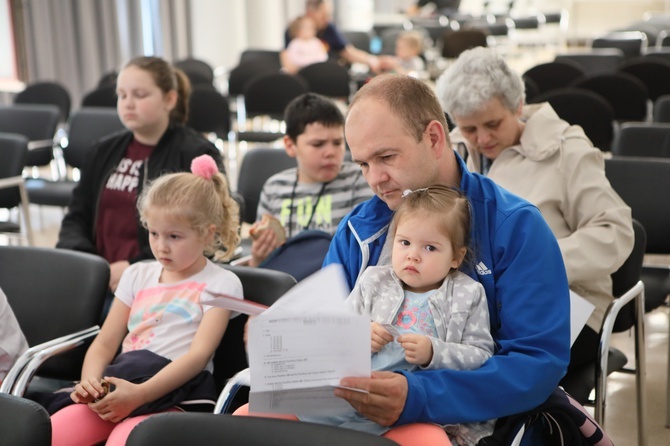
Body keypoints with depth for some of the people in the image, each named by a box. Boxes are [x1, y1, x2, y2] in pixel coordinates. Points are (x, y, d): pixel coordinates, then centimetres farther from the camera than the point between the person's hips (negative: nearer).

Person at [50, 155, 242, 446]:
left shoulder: (220, 284, 5)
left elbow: (199, 354, -8)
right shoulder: (138, 275, 23)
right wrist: (90, 381, -7)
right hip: (119, 384, 5)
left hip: (175, 396, -5)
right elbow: (105, 343, 17)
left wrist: (139, 394, -21)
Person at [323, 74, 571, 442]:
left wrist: (419, 397, -25)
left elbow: (541, 360, -13)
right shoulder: (356, 230, 10)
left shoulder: (516, 226, -5)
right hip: (351, 408, 4)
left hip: (459, 420, -3)